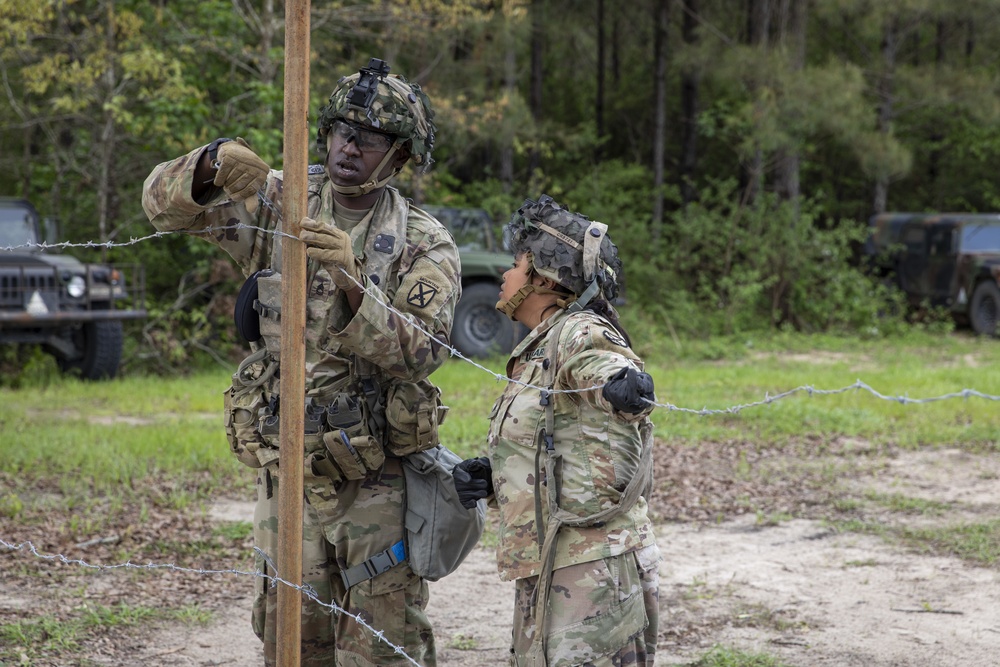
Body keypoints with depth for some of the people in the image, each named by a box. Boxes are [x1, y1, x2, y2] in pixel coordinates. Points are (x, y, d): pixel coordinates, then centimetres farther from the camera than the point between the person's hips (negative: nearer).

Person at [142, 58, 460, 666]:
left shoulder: (426, 244, -5)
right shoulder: (279, 204, 4)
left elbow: (421, 352, -19)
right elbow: (165, 201, -2)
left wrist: (349, 282, -34)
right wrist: (214, 162, -24)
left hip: (379, 483, -3)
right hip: (285, 473, 3)